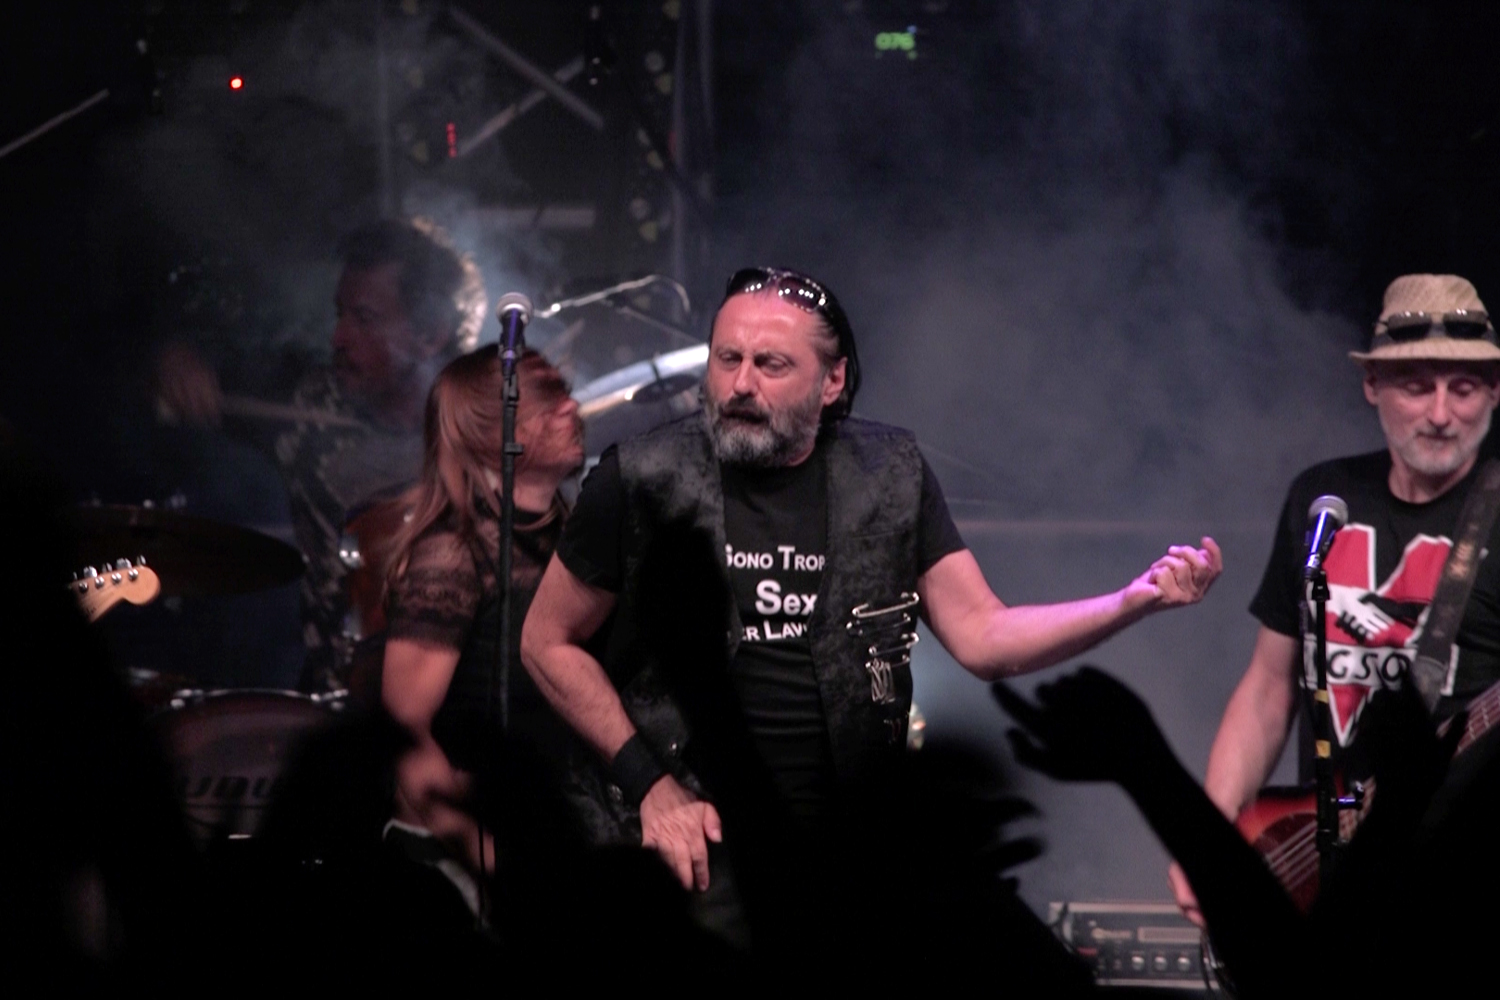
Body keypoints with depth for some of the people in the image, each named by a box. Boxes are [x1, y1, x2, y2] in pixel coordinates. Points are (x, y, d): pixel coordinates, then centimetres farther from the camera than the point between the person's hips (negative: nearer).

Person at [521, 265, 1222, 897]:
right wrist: (649, 781, -5)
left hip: (854, 843, 3)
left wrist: (1133, 602, -14)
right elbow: (549, 642, 2)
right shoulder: (647, 480, -6)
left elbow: (982, 638, 0)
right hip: (695, 842, -2)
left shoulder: (887, 475, 2)